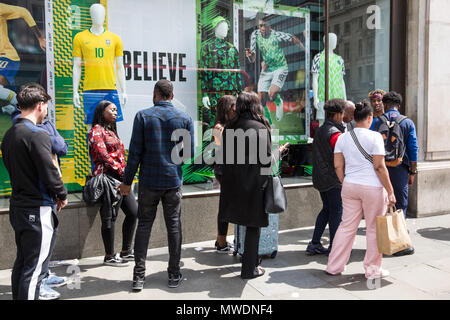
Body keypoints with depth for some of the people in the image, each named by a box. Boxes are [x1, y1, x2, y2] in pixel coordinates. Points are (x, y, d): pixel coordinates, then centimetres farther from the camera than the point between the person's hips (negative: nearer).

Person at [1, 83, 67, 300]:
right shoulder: (37, 135, -17)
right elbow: (50, 172, -19)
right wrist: (62, 195, -3)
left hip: (17, 206, 9)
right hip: (38, 210, -9)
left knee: (22, 262, 20)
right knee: (35, 267, -1)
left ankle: (19, 296, 31)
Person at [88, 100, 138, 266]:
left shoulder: (111, 131, 24)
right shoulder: (97, 130, -4)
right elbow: (103, 155, -14)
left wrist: (125, 174, 11)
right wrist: (121, 170, -13)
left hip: (120, 178, 10)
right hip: (108, 177, -10)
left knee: (133, 212, 8)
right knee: (110, 218, -4)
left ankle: (126, 251, 19)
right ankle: (109, 256, 7)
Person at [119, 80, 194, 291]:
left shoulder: (143, 116, -4)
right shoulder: (185, 118, 0)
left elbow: (135, 152, -6)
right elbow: (189, 153, 1)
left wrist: (127, 181, 1)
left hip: (149, 181, -1)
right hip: (173, 181, 1)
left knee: (144, 226, 8)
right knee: (174, 227, 9)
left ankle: (139, 276, 11)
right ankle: (174, 275, 17)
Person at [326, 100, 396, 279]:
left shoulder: (343, 138, 4)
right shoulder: (374, 137, -11)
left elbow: (338, 166, 4)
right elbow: (379, 167, -14)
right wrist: (390, 191, -8)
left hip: (350, 187, 5)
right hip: (373, 188, -5)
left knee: (346, 226, 13)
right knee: (374, 229, 9)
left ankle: (334, 266, 19)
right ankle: (372, 269, 20)